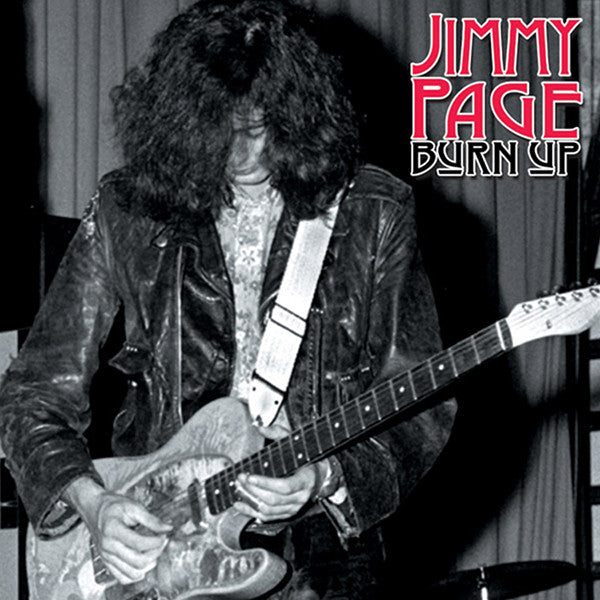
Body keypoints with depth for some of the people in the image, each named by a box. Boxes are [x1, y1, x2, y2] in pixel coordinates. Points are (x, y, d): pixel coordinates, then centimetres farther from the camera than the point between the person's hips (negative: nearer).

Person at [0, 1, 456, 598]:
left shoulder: (373, 215, 2)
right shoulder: (125, 212, 2)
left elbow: (422, 407, 3)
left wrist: (326, 477, -12)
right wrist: (90, 501, -9)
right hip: (152, 547, 1)